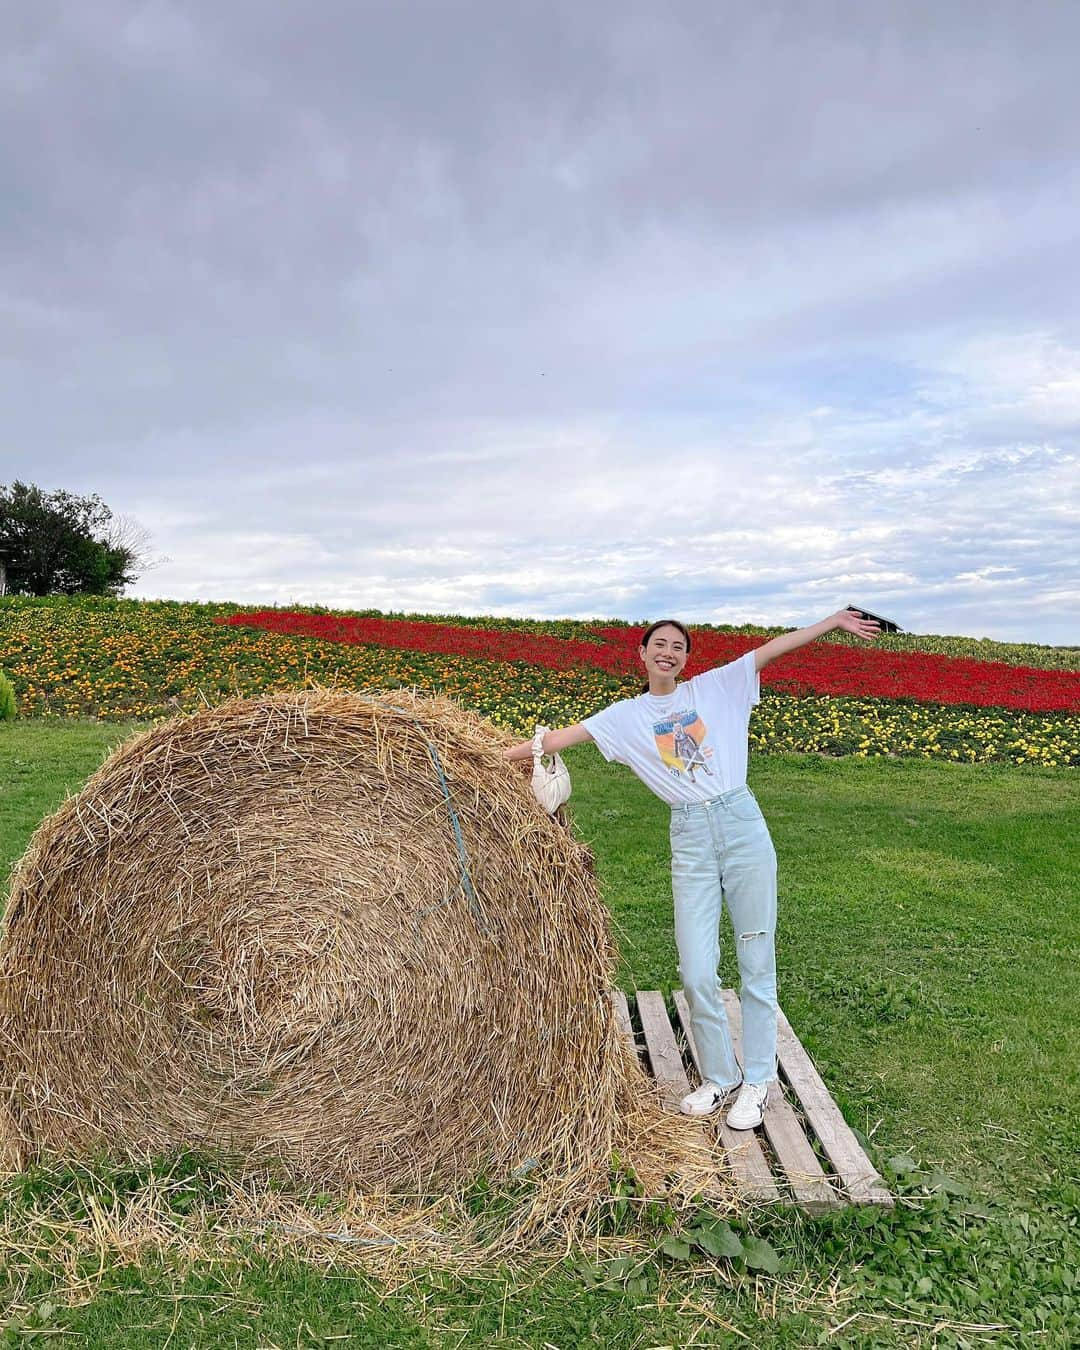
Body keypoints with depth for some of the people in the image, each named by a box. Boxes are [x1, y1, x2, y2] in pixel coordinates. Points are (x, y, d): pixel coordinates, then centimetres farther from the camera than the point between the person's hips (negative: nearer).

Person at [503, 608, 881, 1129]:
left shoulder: (715, 686, 6)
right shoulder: (627, 715, 8)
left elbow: (773, 647, 2)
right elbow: (561, 737, 3)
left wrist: (836, 619, -3)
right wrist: (498, 755, -2)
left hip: (742, 824, -1)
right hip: (690, 838, 1)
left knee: (756, 963, 6)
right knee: (697, 973, 1)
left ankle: (757, 1081, 22)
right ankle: (719, 1076, 24)